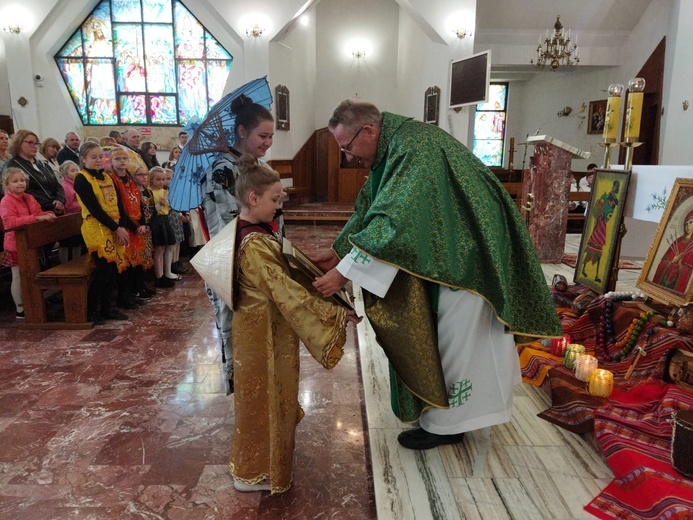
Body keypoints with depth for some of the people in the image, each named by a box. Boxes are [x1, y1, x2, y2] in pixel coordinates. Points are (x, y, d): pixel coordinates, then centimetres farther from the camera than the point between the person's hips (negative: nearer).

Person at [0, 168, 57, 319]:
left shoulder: (29, 198, 7)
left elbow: (39, 213, 14)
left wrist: (48, 214, -10)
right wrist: (36, 218, -34)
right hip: (16, 245, -7)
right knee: (19, 277, 2)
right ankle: (20, 309, 12)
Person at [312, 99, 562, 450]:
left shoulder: (413, 149, -27)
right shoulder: (392, 149, 5)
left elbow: (393, 222, -35)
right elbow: (371, 208, 12)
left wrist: (344, 272, -31)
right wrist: (339, 252, 5)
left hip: (468, 251, -10)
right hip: (452, 247, 10)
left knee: (454, 336, 3)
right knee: (448, 333, 19)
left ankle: (445, 423, 21)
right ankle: (448, 408, 37)